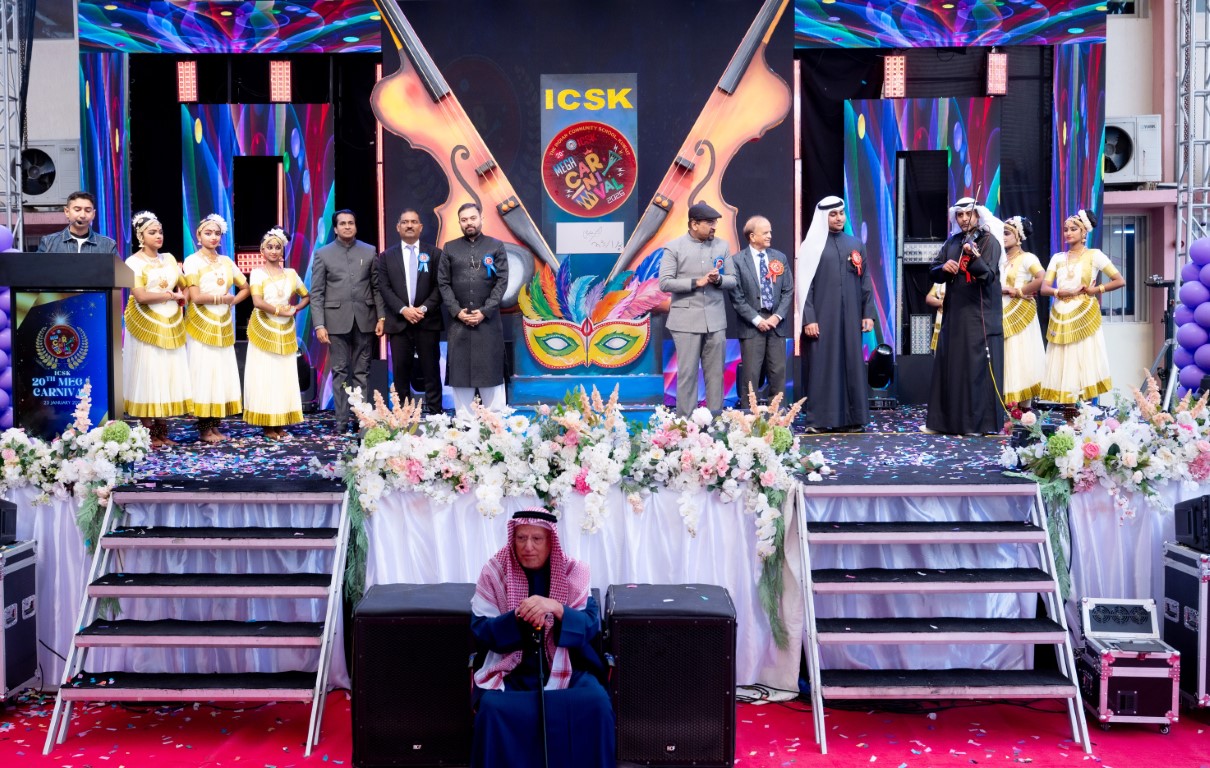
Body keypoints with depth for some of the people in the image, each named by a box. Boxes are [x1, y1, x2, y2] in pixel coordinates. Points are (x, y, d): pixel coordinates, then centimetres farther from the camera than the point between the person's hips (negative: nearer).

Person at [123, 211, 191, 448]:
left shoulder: (169, 259, 13)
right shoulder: (134, 262, -5)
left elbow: (183, 286, 14)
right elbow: (141, 296, -15)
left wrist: (182, 296, -7)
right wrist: (170, 295, -9)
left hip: (171, 327, 6)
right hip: (147, 326, -6)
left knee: (169, 376, 4)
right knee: (148, 377, -4)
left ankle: (162, 433, 8)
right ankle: (149, 435, 0)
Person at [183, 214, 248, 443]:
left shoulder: (226, 261, 12)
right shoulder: (192, 261, -3)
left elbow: (245, 288, 19)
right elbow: (195, 297, -12)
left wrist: (233, 301, 1)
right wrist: (222, 297, -6)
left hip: (223, 325, 5)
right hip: (201, 325, -5)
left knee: (222, 373, 3)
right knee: (203, 372, -5)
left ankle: (215, 426, 9)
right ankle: (203, 428, -1)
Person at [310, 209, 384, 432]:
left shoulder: (369, 252, 7)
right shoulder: (323, 254, 4)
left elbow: (377, 287, 7)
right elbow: (316, 293, 1)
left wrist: (381, 317, -1)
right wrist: (319, 325, -7)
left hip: (364, 319, 1)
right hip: (337, 320, -1)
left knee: (361, 371, 4)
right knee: (340, 372, 2)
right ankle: (341, 420, 5)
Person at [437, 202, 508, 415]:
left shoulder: (496, 246, 5)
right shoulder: (449, 248, 9)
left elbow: (502, 282, -1)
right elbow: (443, 283, 6)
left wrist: (485, 311, -10)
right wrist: (457, 311, -7)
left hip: (488, 320, -1)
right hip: (458, 320, 2)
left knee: (491, 371, 0)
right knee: (459, 372, 1)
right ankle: (463, 419, 5)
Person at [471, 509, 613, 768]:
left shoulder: (573, 571, 0)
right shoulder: (494, 572, -1)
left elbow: (591, 625, -8)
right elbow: (481, 631, -5)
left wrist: (556, 608, -26)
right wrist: (519, 617, -23)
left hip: (565, 669, 0)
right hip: (511, 671, 0)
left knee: (595, 704, -27)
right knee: (493, 708, -30)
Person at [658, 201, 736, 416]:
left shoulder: (722, 246, 9)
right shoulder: (674, 248, -1)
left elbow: (733, 280, 11)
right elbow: (664, 283, -7)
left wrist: (718, 279, -12)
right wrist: (697, 282, -15)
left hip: (715, 319, 3)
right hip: (687, 320, -3)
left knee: (716, 374, 6)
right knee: (687, 374, 0)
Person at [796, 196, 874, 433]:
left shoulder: (856, 245, 12)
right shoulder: (812, 246, 1)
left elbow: (865, 281, 13)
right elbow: (805, 285, -3)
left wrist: (868, 313, 4)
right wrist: (809, 319, -11)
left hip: (850, 317, 4)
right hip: (822, 317, -3)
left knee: (852, 364, 4)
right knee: (822, 366, -3)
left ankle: (851, 418, 9)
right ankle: (819, 419, 0)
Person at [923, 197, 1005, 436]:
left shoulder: (989, 241, -4)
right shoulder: (952, 243, 12)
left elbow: (989, 275, -16)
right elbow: (933, 272, 11)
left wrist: (975, 256, -35)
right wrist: (944, 267, -11)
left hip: (980, 315, -6)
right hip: (954, 313, 6)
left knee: (977, 366, -6)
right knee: (948, 365, 5)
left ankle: (980, 422, -2)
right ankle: (943, 420, 9)